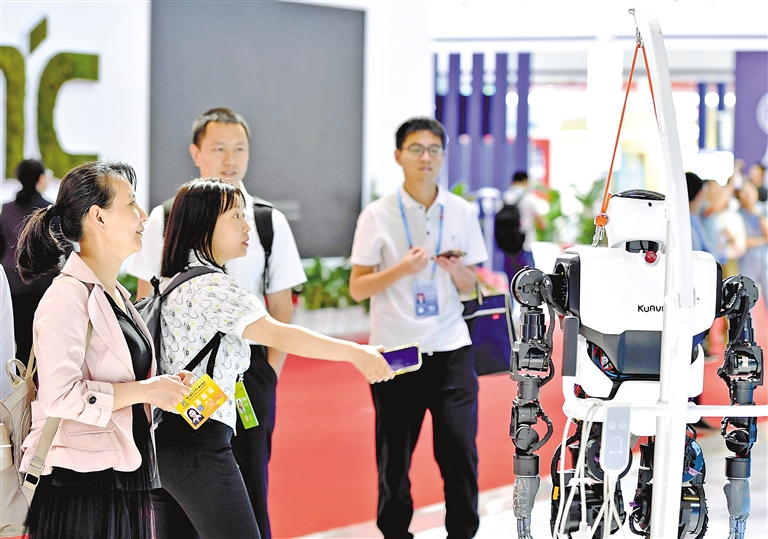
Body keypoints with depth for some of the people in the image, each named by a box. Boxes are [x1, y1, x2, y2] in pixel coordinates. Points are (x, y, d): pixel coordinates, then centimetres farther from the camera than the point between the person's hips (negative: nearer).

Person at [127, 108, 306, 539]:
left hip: (247, 366, 0)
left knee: (249, 486, 2)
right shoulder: (165, 221, 2)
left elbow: (282, 309, 5)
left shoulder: (270, 224, 3)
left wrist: (270, 372, -5)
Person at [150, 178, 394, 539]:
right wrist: (354, 353, -28)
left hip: (165, 440, 10)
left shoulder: (172, 284, 16)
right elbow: (279, 335, -25)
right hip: (199, 443, -10)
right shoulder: (212, 287, -13)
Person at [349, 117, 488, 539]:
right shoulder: (377, 216, -2)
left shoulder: (462, 213, 7)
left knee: (460, 451, -3)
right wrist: (401, 269, -17)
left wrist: (455, 269, -9)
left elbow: (470, 285, 13)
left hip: (450, 349, 2)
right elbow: (357, 288, -1)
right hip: (394, 350, -2)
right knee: (394, 457, 3)